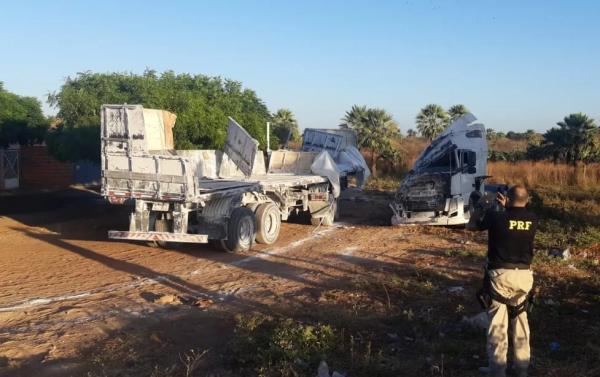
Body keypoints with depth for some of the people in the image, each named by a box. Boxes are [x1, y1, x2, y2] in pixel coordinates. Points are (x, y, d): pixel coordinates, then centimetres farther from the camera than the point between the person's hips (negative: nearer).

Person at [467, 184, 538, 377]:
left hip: (500, 274, -4)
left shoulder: (496, 217, -12)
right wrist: (506, 208, 18)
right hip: (524, 275, 4)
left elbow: (471, 226, 5)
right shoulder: (532, 219, -1)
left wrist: (481, 206, 16)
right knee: (520, 319, 17)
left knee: (498, 322, 3)